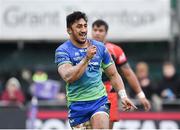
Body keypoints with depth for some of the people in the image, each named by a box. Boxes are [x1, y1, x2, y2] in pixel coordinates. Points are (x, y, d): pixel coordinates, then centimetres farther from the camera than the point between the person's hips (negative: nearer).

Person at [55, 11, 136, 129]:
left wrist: (123, 96, 1)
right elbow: (68, 77, -22)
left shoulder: (100, 47, 7)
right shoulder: (62, 51, -5)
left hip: (99, 100, 1)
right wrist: (87, 58, -29)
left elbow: (113, 74, 14)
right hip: (77, 104, -1)